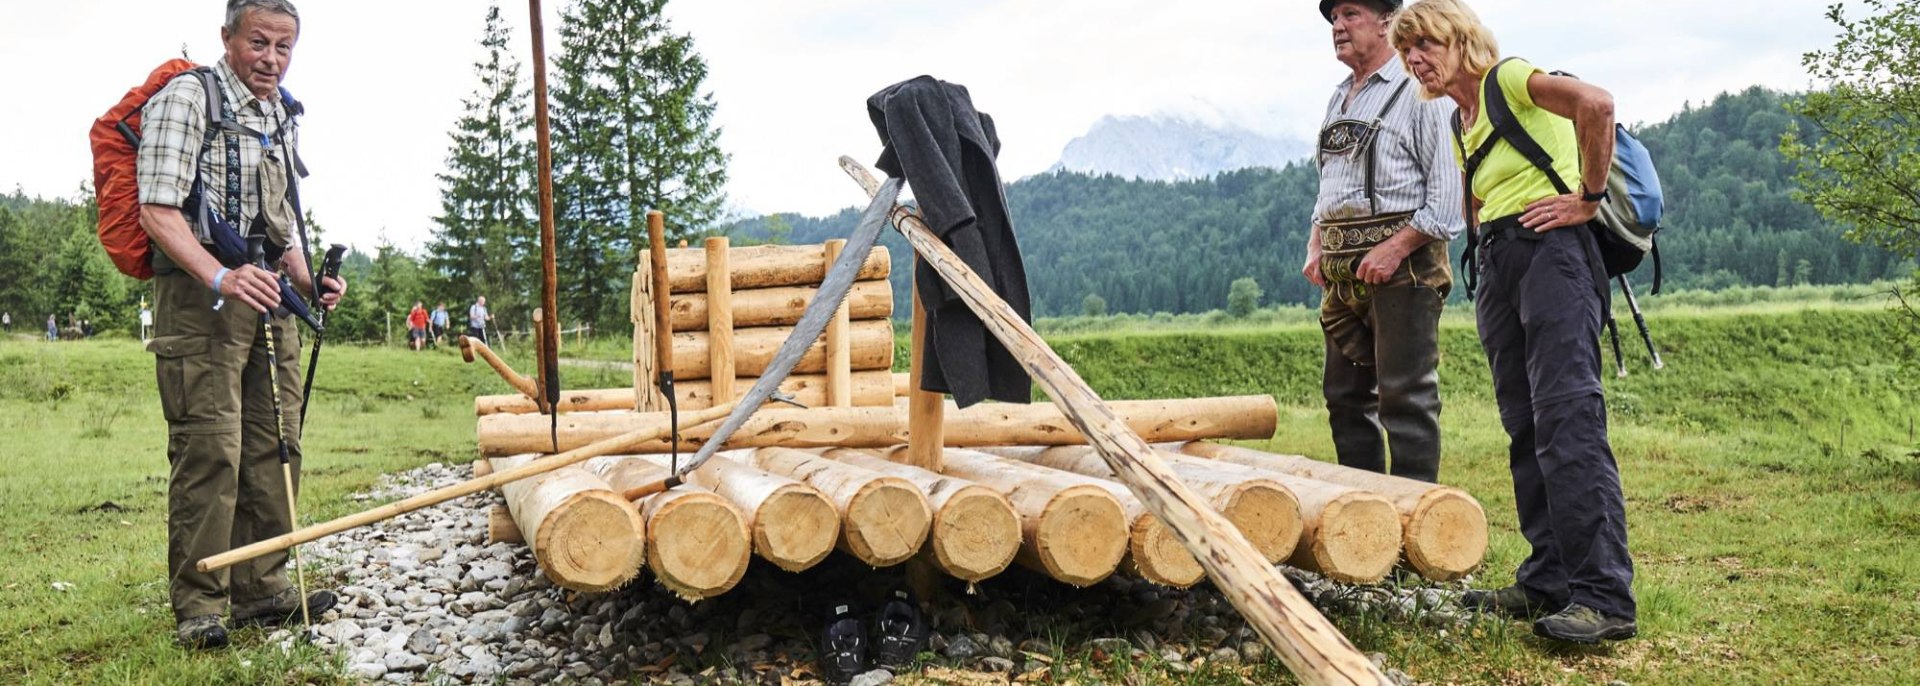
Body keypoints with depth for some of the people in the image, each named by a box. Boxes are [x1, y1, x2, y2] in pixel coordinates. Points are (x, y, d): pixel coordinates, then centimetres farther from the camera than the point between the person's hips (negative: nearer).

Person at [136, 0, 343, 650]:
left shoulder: (281, 119, 20)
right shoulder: (184, 98, -4)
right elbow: (157, 211, -13)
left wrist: (310, 281, 7)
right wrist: (221, 278, -27)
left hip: (268, 295, 8)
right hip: (199, 290, -7)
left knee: (275, 445, 6)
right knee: (208, 446, -10)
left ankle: (261, 589, 14)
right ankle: (198, 604, -2)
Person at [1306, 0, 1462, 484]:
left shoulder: (1420, 91, -4)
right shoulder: (1339, 100, 20)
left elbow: (1448, 190, -12)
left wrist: (1395, 248, -18)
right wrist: (1315, 246, 11)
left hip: (1401, 263, -8)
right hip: (1342, 272, 8)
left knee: (1405, 398, -7)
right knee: (1345, 395, 10)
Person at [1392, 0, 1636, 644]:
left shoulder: (1507, 78, -3)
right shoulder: (1461, 128, 22)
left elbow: (1595, 103, -20)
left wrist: (1587, 198, -15)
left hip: (1551, 252, -9)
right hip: (1496, 267, 9)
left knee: (1568, 419, -16)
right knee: (1526, 428, 7)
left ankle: (1605, 596, -17)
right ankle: (1549, 582, 13)